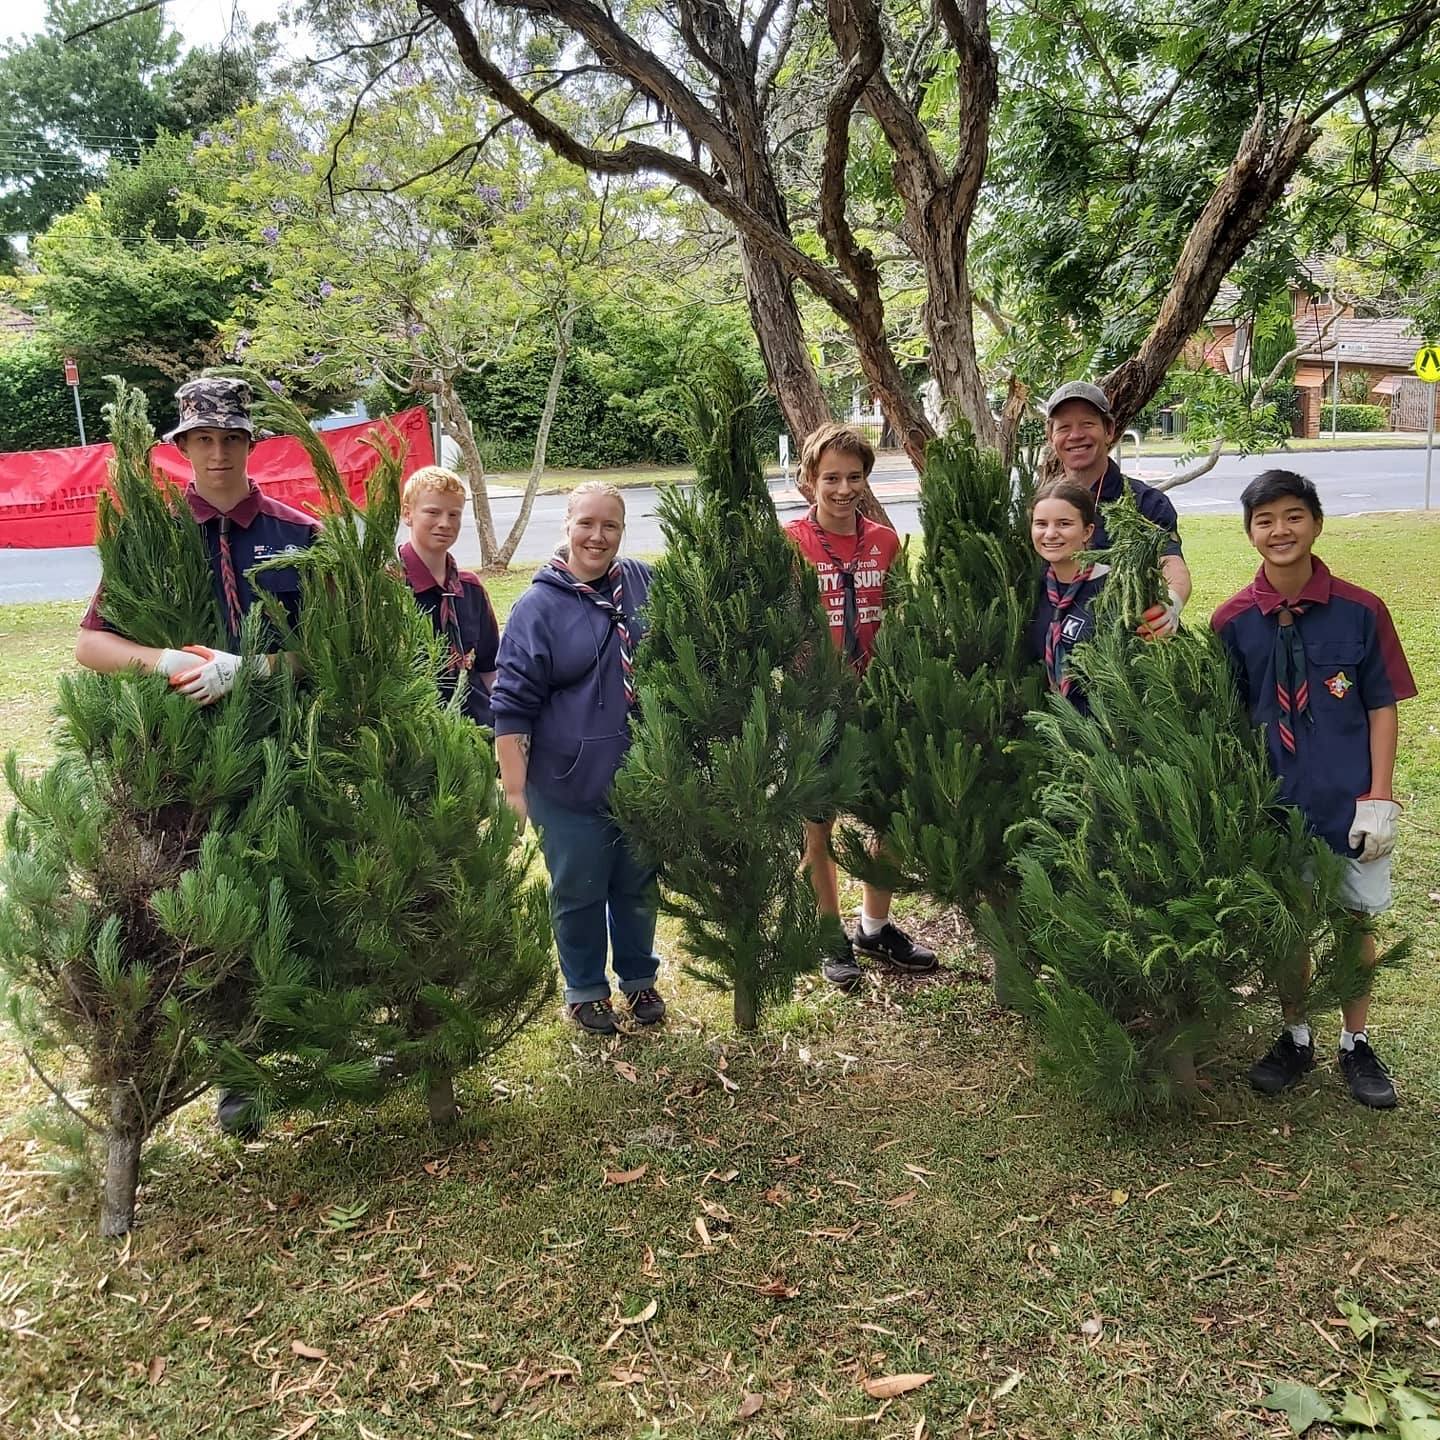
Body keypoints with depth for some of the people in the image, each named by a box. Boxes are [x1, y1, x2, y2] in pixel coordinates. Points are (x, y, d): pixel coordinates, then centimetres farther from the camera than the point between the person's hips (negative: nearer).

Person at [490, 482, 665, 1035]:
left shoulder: (644, 584, 2)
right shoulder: (539, 605, -10)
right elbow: (511, 705, -9)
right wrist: (514, 788, -12)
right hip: (569, 788, -3)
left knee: (639, 887, 17)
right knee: (579, 892, 11)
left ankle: (639, 978, 38)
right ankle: (585, 989, 32)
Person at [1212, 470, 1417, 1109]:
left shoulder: (1361, 611, -7)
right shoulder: (1232, 621, -4)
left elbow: (1383, 708, -2)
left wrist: (1379, 798, -7)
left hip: (1349, 800, -1)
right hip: (1274, 799, 1)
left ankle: (1356, 1044, 30)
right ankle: (1296, 1037, 31)